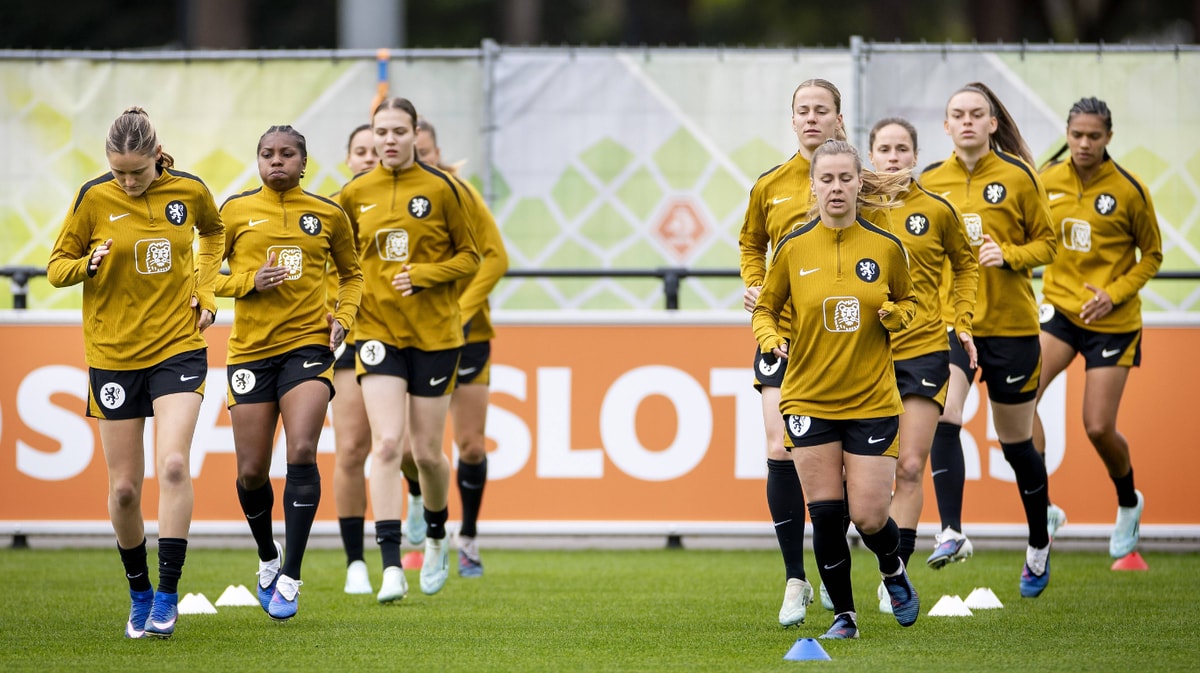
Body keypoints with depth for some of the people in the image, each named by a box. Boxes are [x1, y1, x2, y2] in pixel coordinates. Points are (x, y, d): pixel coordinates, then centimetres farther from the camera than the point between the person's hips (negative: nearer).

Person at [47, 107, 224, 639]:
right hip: (113, 353, 0)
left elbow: (213, 230, 21)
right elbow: (57, 267, 2)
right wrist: (89, 265, -20)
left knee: (173, 465, -19)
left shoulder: (189, 191, -2)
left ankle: (167, 594, -14)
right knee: (124, 488, 3)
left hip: (178, 346, 0)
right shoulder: (94, 198, -7)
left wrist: (205, 289, 9)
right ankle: (138, 594, 23)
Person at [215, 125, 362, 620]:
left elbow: (352, 274, 21)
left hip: (308, 344, -1)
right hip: (250, 351, 1)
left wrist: (342, 317, 3)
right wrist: (249, 282, -9)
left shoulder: (328, 215, 7)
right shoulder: (235, 211, 4)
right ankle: (268, 561, 30)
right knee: (251, 470, 2)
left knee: (302, 453, -19)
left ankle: (290, 579, -15)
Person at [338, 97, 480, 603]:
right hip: (378, 329, 1)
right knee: (386, 444, -14)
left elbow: (469, 256, 2)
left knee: (427, 451, 5)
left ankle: (437, 538, 35)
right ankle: (391, 567, -16)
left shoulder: (441, 190, -3)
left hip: (434, 332, -1)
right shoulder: (355, 194, 4)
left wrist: (424, 274, -14)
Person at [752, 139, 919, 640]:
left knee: (869, 518, -5)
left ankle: (893, 570, 29)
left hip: (872, 401, 0)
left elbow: (908, 302, 13)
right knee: (826, 516, -1)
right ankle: (843, 614, 16)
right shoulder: (794, 248, -2)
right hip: (808, 400, 1)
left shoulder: (886, 247, -2)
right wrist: (772, 339, -11)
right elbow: (765, 308, 10)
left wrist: (895, 315, -10)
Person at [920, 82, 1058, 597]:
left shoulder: (1017, 177, -4)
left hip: (1010, 323, -2)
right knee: (944, 417, -24)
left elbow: (1045, 243, 1)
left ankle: (1039, 544, 29)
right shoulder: (931, 182, 5)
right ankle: (951, 534, -24)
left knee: (1016, 442, 9)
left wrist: (1009, 255, -17)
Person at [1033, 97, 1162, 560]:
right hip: (1061, 308, 3)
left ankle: (1128, 503, 30)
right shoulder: (1046, 183, 0)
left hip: (1113, 321, -3)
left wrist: (1115, 294, -13)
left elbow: (1152, 256, 0)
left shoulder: (1129, 190, -9)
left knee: (1099, 428, -2)